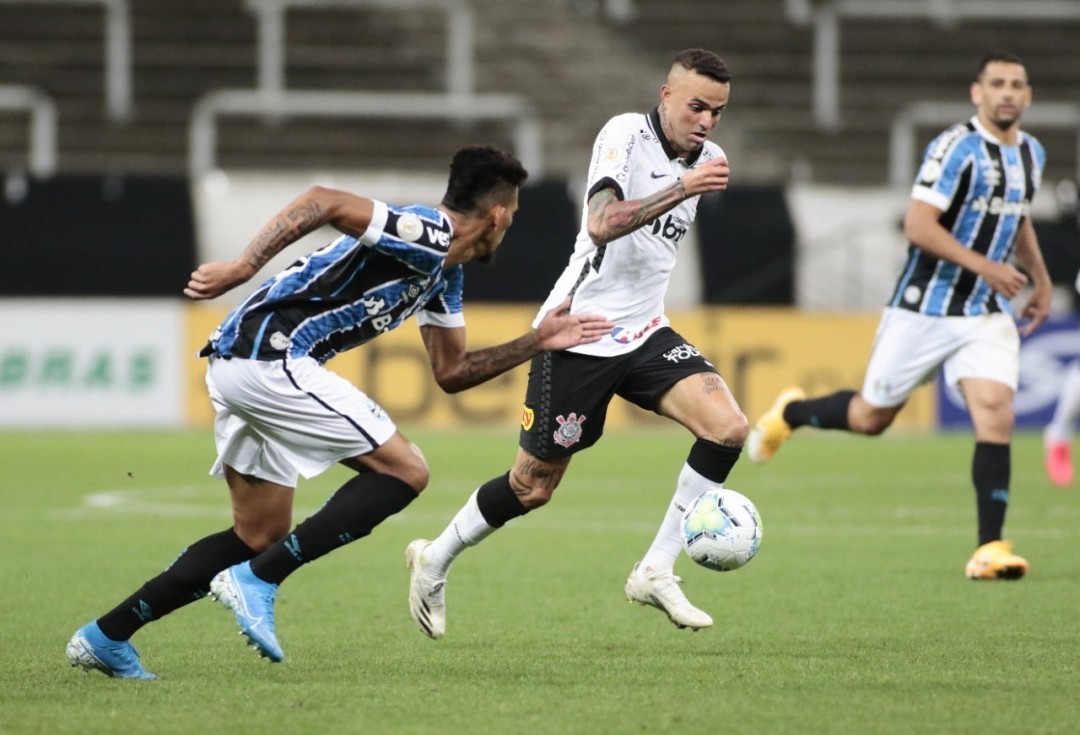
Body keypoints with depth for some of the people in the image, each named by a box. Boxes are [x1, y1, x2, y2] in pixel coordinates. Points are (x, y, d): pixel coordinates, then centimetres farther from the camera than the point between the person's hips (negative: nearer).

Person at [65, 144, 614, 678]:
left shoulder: (444, 272, 20)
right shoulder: (425, 236, -11)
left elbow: (450, 373, 27)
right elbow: (324, 202, -24)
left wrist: (536, 342, 23)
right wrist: (243, 267, -27)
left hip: (236, 362, 10)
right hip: (271, 357, -10)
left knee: (259, 537, 16)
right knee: (404, 470, -6)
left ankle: (106, 637, 17)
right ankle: (256, 581, -12)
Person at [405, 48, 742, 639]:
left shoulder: (706, 159, 6)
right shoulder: (626, 133, -15)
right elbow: (603, 224, -31)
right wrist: (682, 188, -36)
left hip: (644, 334, 6)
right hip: (580, 336, -6)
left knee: (728, 427, -17)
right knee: (533, 486, 4)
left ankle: (655, 573, -8)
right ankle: (434, 561, 30)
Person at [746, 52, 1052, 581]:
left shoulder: (1031, 155, 8)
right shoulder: (956, 147, -16)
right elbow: (918, 225, -22)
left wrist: (1040, 279, 19)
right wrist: (983, 266, -27)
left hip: (987, 317, 5)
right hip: (924, 311, -5)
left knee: (995, 415, -15)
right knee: (871, 417, 7)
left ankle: (990, 548, -14)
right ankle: (790, 413, 38)